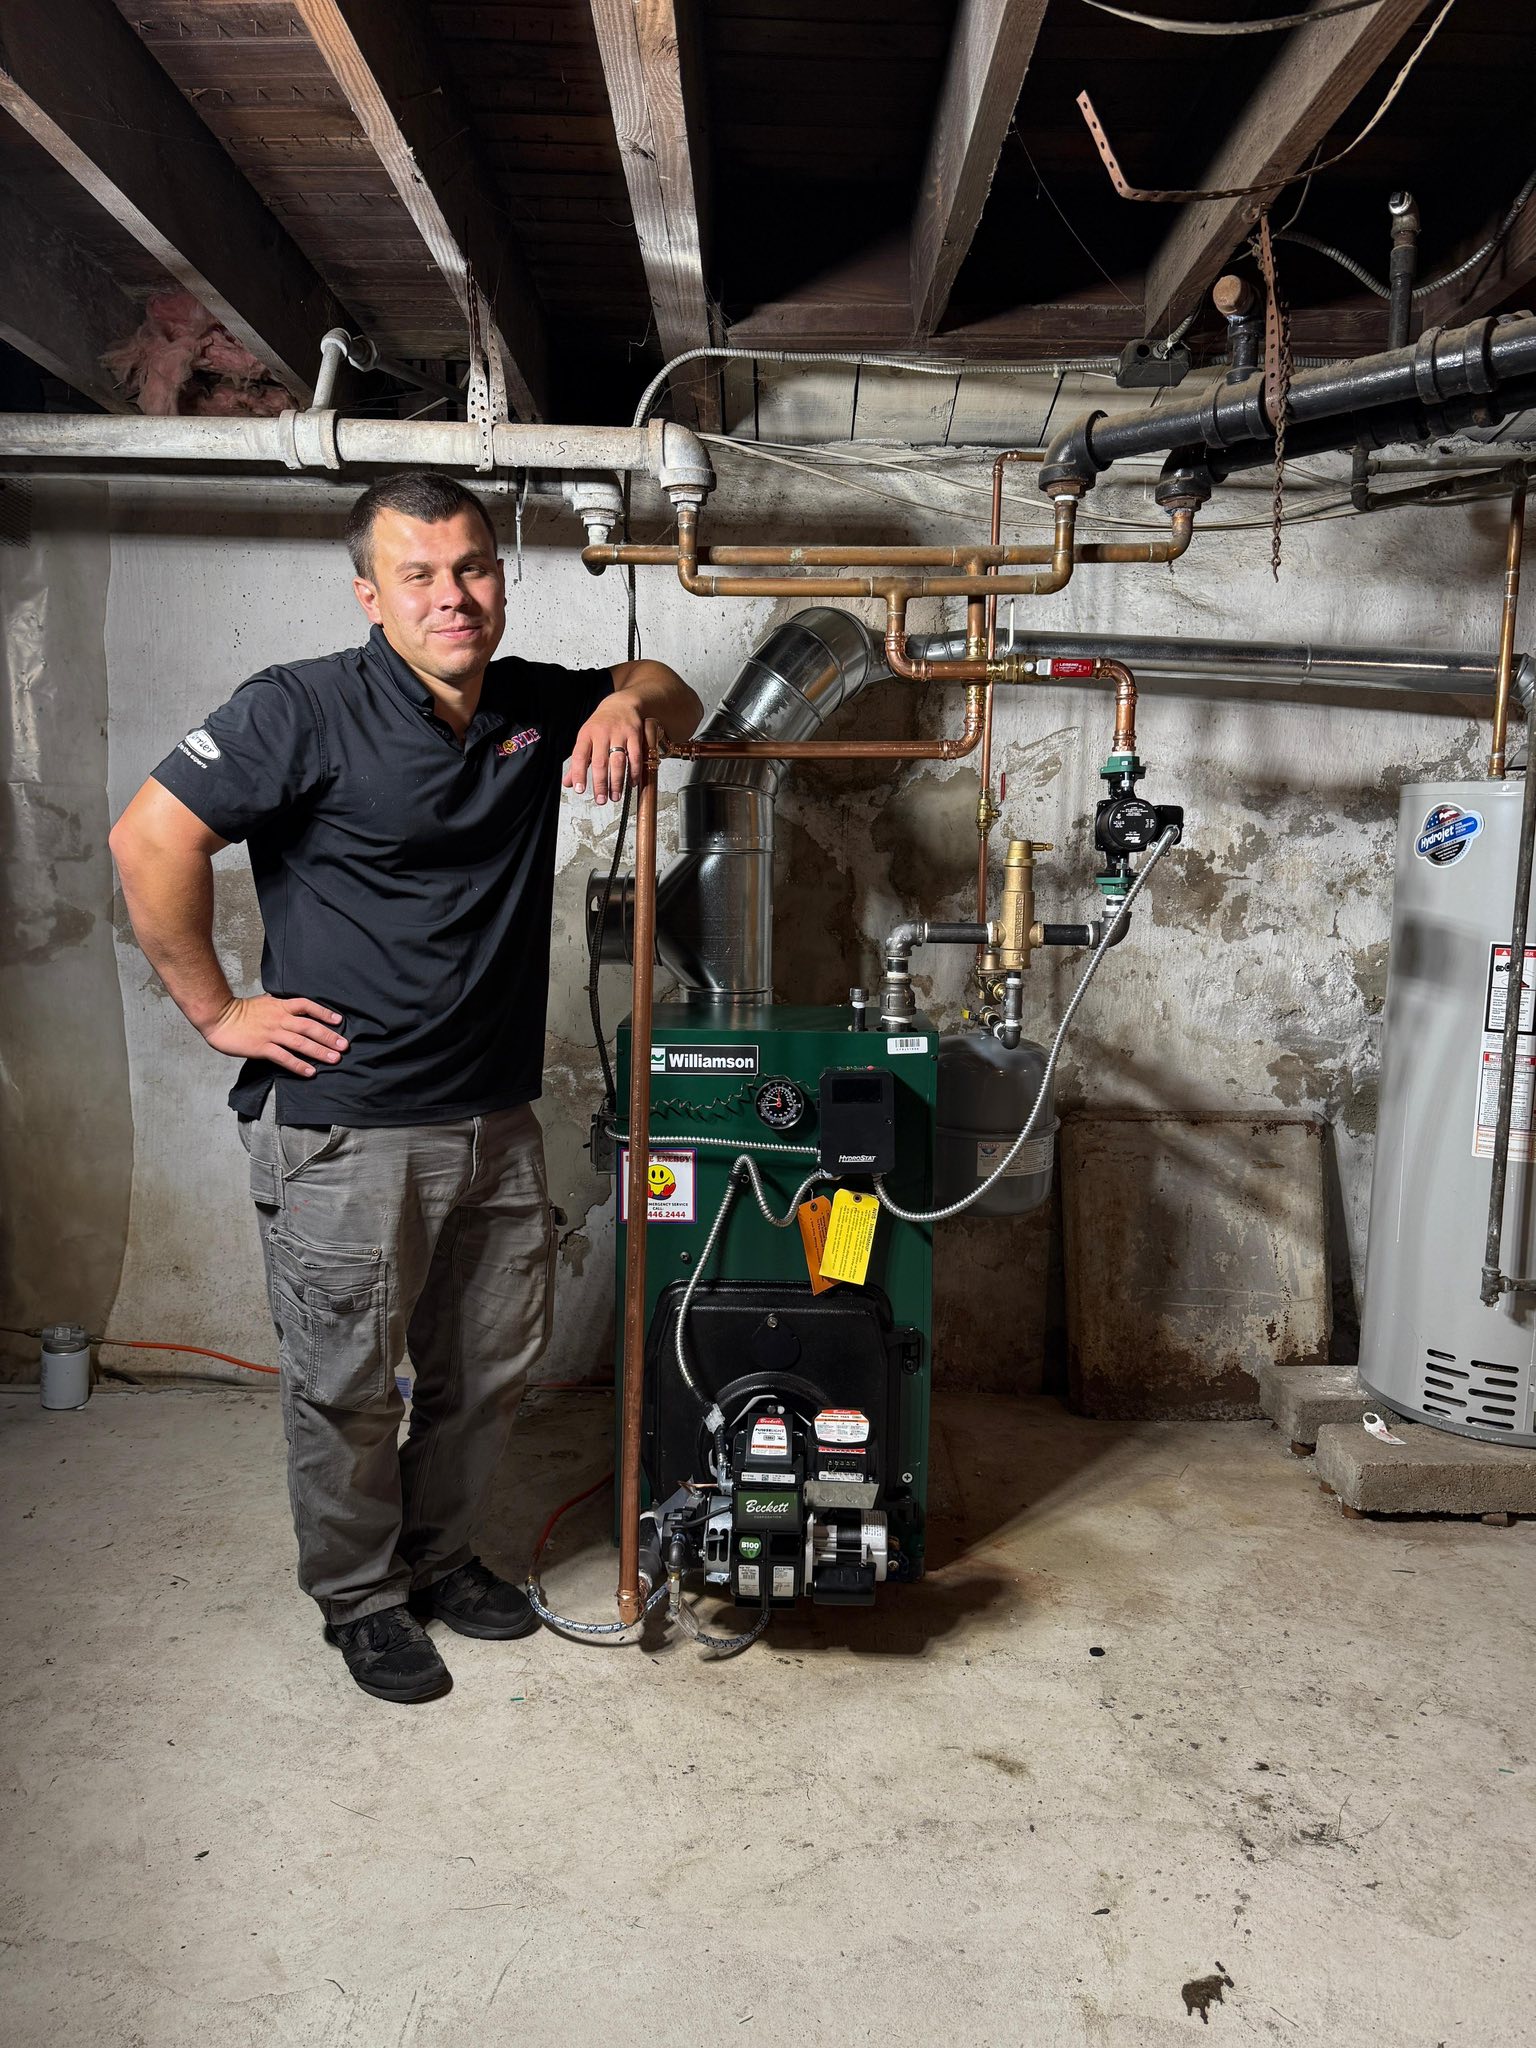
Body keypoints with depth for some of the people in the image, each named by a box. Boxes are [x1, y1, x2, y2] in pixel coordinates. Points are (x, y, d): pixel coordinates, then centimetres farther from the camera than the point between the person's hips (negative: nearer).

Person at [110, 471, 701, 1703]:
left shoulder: (537, 705, 5)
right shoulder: (307, 711, -13)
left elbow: (675, 698, 21)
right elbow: (153, 837, -16)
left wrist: (631, 703, -3)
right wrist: (216, 1010, -12)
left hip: (498, 1118, 6)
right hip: (345, 1128, -6)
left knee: (492, 1366, 18)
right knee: (348, 1383, 9)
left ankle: (438, 1555, 42)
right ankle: (360, 1597, 33)